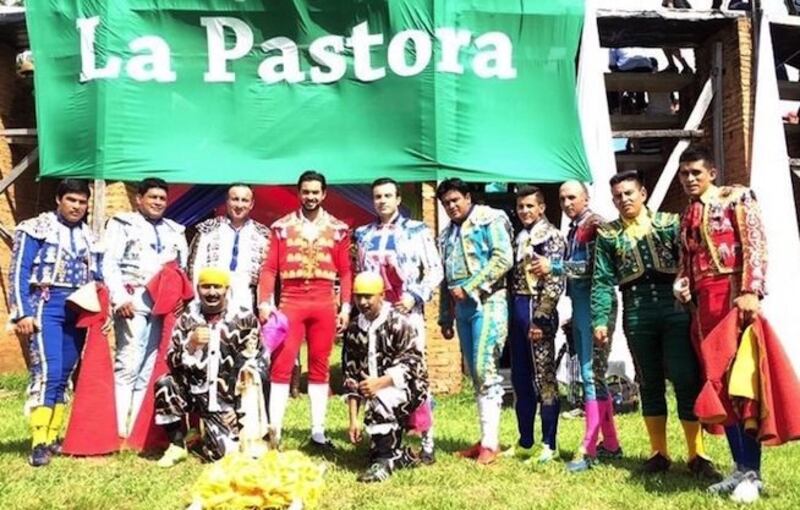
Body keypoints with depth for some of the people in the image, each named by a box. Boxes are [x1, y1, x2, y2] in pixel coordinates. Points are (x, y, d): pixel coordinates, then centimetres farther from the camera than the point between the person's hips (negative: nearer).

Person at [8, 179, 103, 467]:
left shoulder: (89, 237, 15)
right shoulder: (36, 229, 1)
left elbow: (98, 278, 19)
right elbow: (19, 272, -4)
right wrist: (23, 313, -13)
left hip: (78, 311, 5)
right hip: (46, 306, -5)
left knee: (64, 376, 7)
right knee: (47, 372, -16)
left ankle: (52, 437, 16)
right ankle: (38, 443, -14)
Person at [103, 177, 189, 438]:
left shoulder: (175, 231, 22)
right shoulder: (123, 224, 10)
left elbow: (183, 269, 21)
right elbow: (109, 263, -1)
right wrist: (120, 297, -13)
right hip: (133, 301, -4)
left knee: (147, 370, 2)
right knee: (129, 365, -12)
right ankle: (119, 434, -11)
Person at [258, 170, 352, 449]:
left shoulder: (338, 228, 9)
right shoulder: (282, 226, 7)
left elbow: (345, 271, 7)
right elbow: (270, 268, 2)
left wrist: (346, 307, -1)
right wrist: (264, 303, -7)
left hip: (324, 303, 1)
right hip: (290, 301, -1)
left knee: (320, 366, 6)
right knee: (281, 365, -4)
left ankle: (318, 432, 13)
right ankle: (274, 431, 2)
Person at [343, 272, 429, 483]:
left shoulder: (398, 322, -11)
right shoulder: (353, 330, 5)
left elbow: (411, 365, -18)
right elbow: (351, 376, 3)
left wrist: (379, 383, -32)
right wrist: (353, 419, -3)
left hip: (409, 386, -6)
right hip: (377, 391, 6)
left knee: (379, 401, -33)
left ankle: (384, 460, -21)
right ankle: (399, 456, 26)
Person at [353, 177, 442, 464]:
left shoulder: (418, 231, 5)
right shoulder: (363, 235, 16)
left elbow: (435, 271, 1)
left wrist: (415, 296, -11)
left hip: (407, 313, -4)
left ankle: (427, 442, -3)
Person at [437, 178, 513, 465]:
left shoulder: (489, 220, -1)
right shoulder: (447, 234, 20)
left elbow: (504, 258, -14)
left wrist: (469, 287, -15)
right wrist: (445, 317, 19)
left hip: (487, 303, -7)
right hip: (462, 307, 7)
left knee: (485, 369, -12)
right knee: (474, 373, 8)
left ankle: (491, 442, -8)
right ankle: (485, 438, 14)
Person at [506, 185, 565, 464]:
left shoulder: (551, 236, -6)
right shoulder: (520, 238, 17)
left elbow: (555, 282, -14)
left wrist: (540, 318, -19)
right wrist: (511, 311, 12)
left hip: (537, 310, -8)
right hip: (517, 309, 8)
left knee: (544, 378, -2)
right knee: (520, 379, 11)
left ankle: (549, 445, 5)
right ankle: (525, 442, 21)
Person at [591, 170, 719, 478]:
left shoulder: (670, 222, 8)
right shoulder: (608, 235, 10)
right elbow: (603, 281, 6)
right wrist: (600, 320, -2)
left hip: (675, 309, -1)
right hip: (637, 316, 1)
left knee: (687, 382, -2)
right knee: (650, 385, 9)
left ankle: (697, 455, 7)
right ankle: (658, 453, 19)